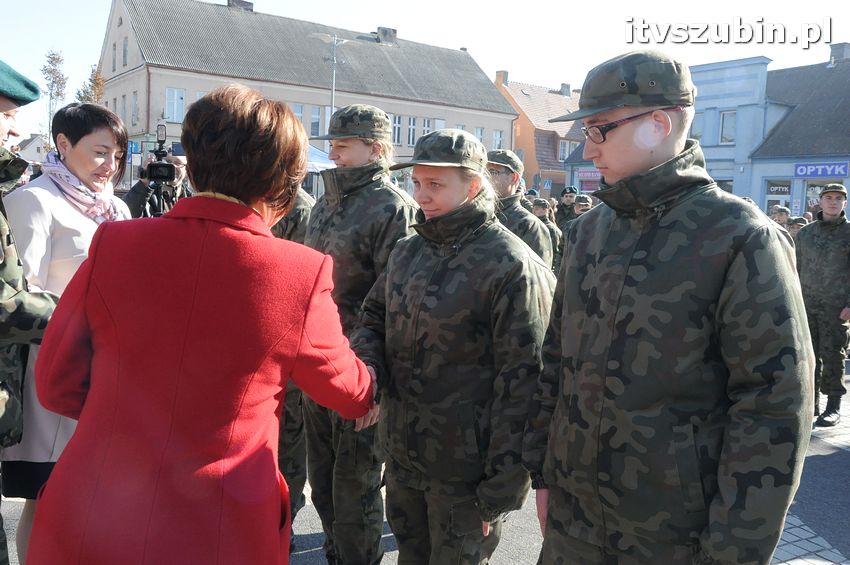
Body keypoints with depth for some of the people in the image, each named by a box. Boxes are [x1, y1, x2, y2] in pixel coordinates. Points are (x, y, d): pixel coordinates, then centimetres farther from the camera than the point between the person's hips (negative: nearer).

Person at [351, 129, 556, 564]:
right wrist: (365, 370, -7)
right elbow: (373, 319, 15)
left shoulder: (512, 267, -16)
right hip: (400, 455, 7)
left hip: (465, 471, -6)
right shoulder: (406, 252, 7)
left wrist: (502, 487, -17)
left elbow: (520, 384, -17)